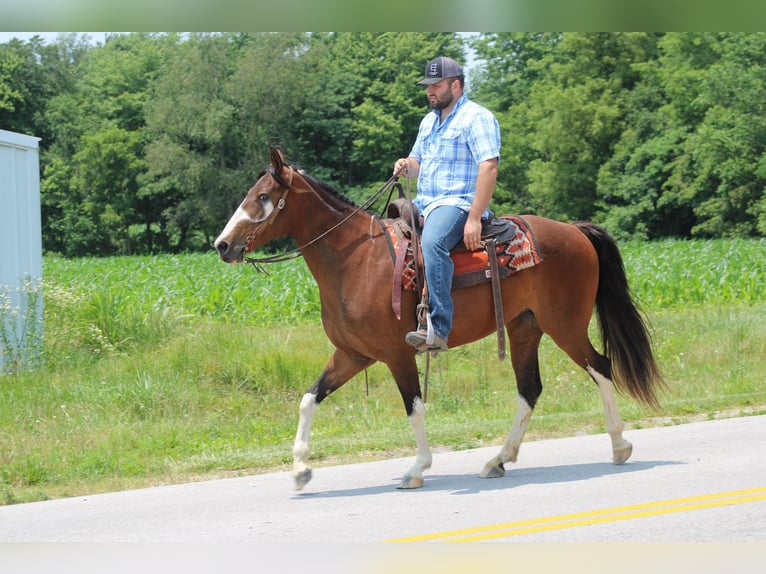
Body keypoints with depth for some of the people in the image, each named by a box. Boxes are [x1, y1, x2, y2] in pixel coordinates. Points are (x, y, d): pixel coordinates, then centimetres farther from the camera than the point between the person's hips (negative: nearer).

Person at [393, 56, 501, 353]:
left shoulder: (476, 118, -8)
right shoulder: (429, 120, 20)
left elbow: (489, 167, -18)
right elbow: (418, 162, 30)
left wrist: (474, 219, -25)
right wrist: (406, 166, 3)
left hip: (457, 203, -10)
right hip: (423, 203, 10)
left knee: (432, 242, -37)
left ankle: (438, 329, -44)